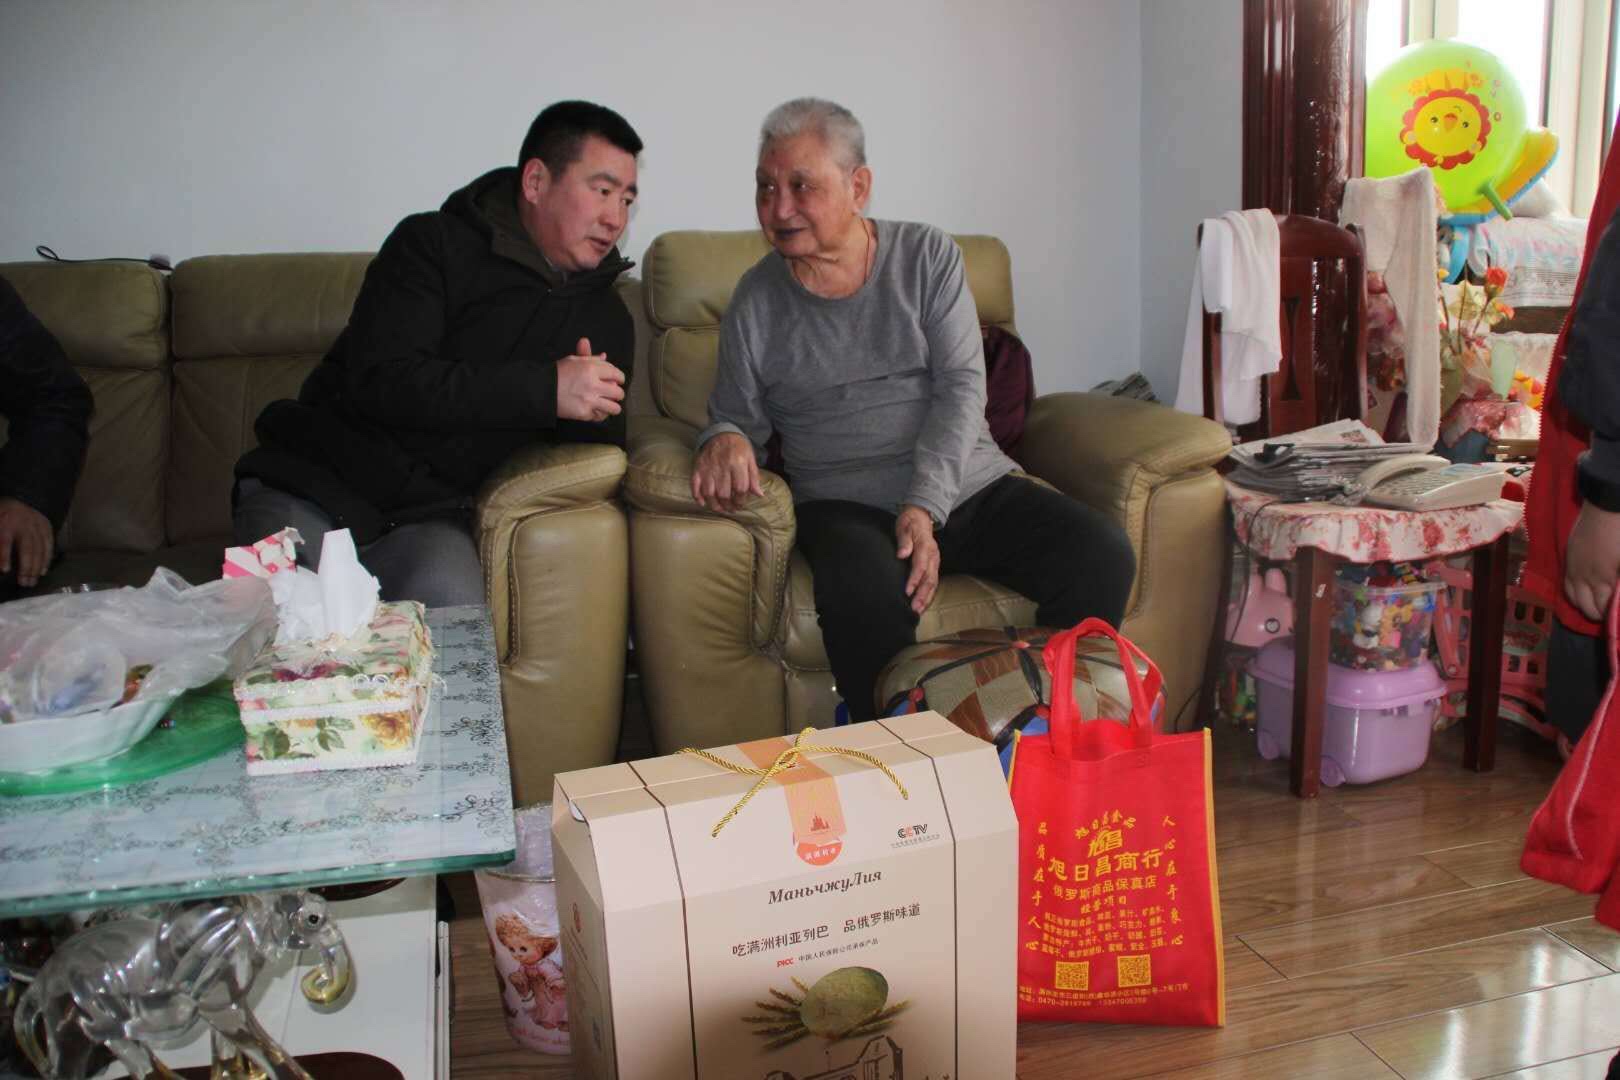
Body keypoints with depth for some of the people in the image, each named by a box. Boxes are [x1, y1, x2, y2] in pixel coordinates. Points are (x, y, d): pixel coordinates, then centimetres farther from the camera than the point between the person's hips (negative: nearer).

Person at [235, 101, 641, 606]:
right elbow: (380, 379, -15)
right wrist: (545, 389, -20)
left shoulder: (606, 318, 13)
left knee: (453, 607, -30)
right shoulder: (433, 244, 0)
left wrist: (590, 412, -11)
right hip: (311, 485, -3)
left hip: (426, 515, 3)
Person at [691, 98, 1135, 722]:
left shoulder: (928, 257, 5)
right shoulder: (756, 301, 6)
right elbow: (739, 415, 14)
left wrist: (926, 507, -18)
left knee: (1103, 556, -21)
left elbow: (962, 386, -4)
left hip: (969, 487, 2)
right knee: (864, 596, -37)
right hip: (846, 505, -2)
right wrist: (724, 439, -14)